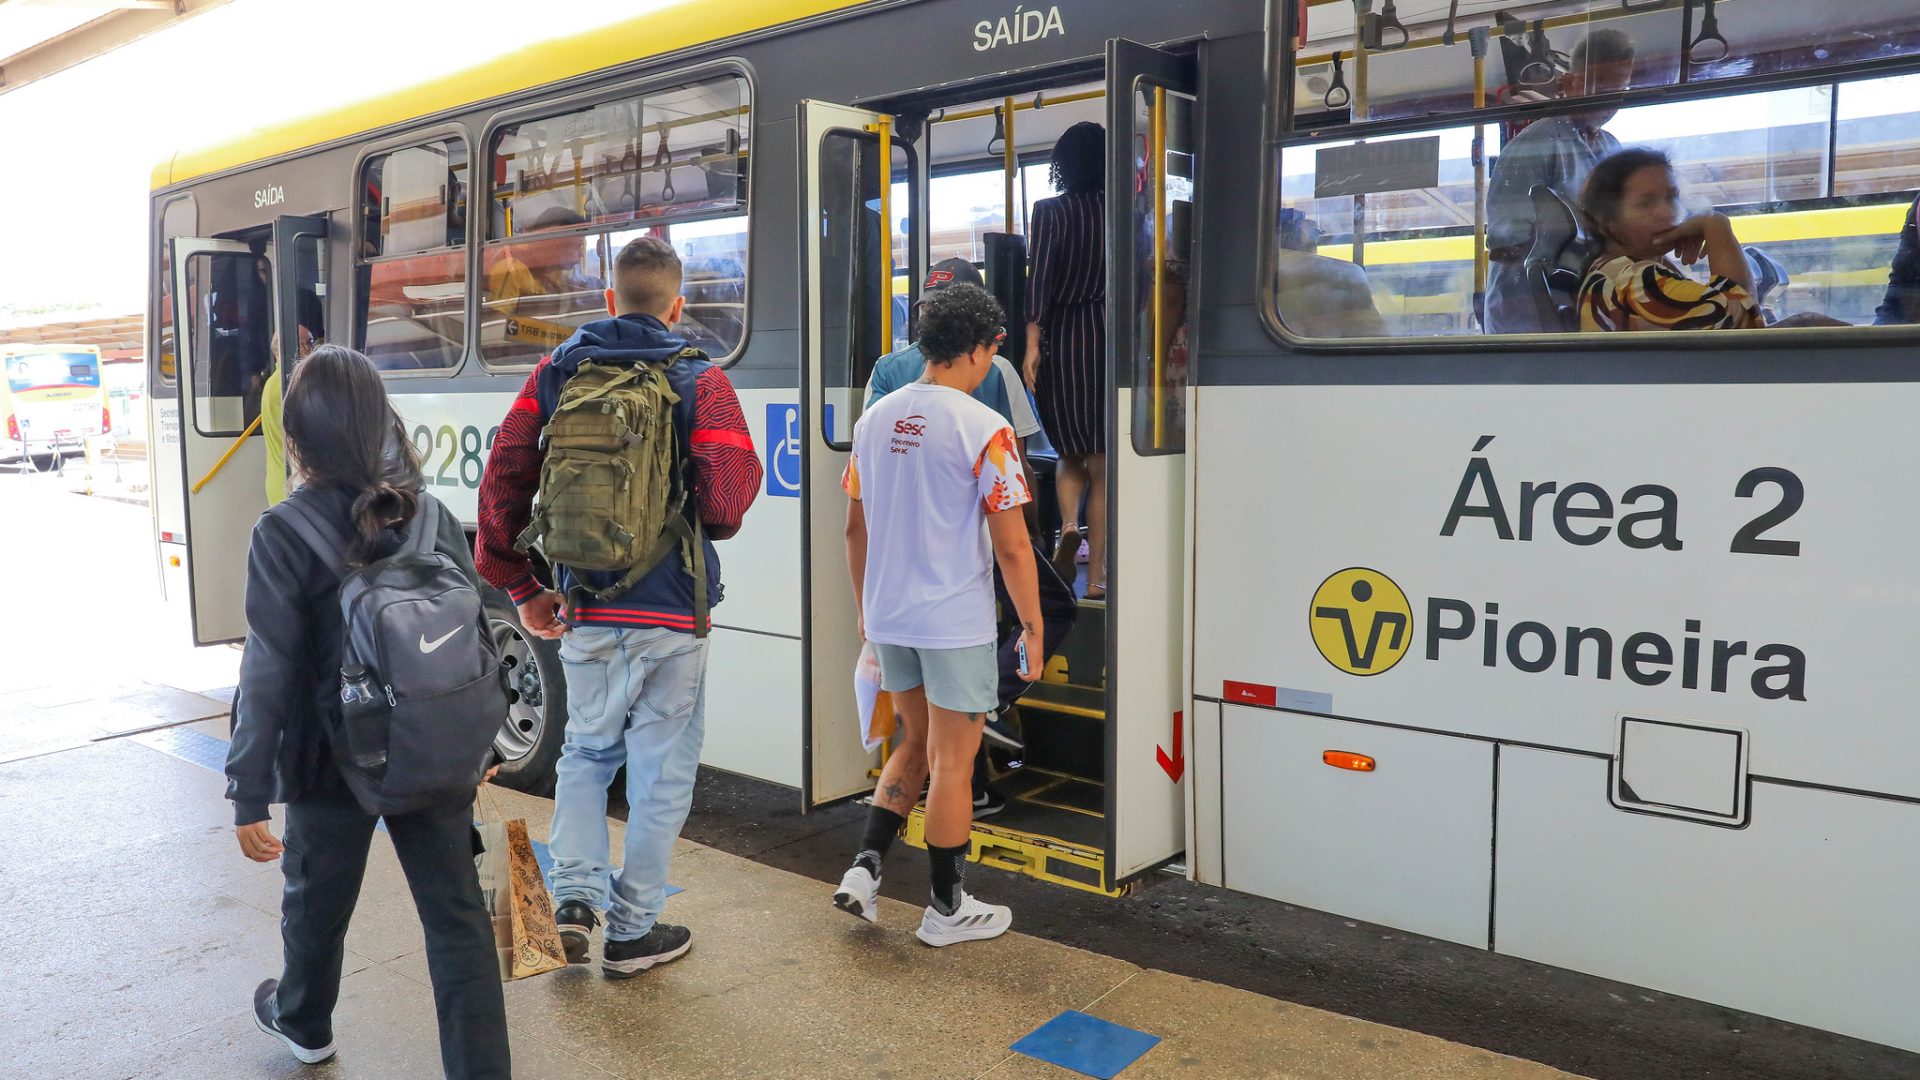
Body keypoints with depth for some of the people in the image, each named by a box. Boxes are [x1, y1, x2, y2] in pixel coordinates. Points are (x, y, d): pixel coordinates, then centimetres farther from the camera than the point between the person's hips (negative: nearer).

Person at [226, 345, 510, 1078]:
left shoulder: (283, 534, -14)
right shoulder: (431, 516, -3)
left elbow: (270, 672, -16)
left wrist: (248, 792, -11)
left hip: (334, 758, -2)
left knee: (317, 900, 23)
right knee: (455, 912, 7)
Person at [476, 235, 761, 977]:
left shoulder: (555, 374, 3)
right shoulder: (700, 382, -7)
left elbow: (502, 485, -2)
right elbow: (728, 499, -18)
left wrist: (521, 588, 5)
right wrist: (709, 525, 6)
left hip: (583, 610, 3)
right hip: (671, 612, -3)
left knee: (586, 753, 23)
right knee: (660, 769, 10)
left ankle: (575, 897, 13)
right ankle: (632, 931, 20)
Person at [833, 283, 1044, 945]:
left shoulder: (875, 419, 5)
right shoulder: (983, 429, -14)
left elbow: (855, 527, 11)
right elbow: (1011, 545, -14)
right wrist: (1033, 626, -4)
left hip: (888, 618, 6)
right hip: (957, 623, -6)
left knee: (916, 746, 22)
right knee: (953, 764, 7)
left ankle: (864, 869, 15)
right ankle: (947, 910, 18)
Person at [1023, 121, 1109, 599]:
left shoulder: (1050, 211, 0)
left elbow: (1039, 279, -9)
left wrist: (1032, 344, -12)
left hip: (1062, 336, -1)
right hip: (1111, 334, 1)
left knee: (1070, 450, 18)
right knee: (1102, 461, 5)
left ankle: (1068, 524, -9)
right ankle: (1096, 577, 4)